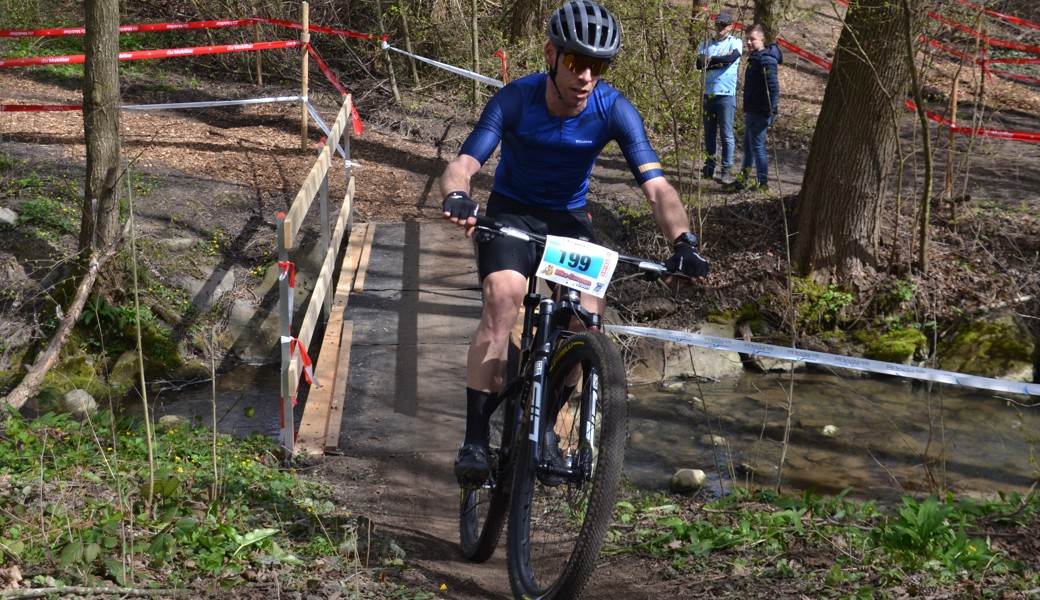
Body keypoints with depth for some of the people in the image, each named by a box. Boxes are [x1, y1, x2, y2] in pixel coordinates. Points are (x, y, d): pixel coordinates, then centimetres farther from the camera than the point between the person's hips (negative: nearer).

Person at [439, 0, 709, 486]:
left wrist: (682, 240, -44)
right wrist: (456, 197, -56)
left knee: (589, 314, -17)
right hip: (512, 213, -2)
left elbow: (657, 186, -26)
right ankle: (475, 440, -25)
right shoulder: (516, 100, -23)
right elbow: (463, 163, -32)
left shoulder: (614, 110, -20)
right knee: (503, 298, -29)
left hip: (570, 217, 3)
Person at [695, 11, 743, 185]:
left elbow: (732, 58, -18)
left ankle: (727, 169, 0)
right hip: (708, 94, 4)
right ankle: (710, 166, 18)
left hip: (726, 94, -4)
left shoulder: (735, 43, 2)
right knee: (709, 133, 10)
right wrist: (721, 61, -16)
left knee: (726, 134, -3)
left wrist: (710, 60, -13)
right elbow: (699, 64, -4)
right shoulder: (706, 44, 12)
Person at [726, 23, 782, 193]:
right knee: (748, 145, 16)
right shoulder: (755, 58, 14)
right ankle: (743, 180, 25)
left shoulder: (766, 60, -17)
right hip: (751, 111, 10)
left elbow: (774, 88, -22)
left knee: (757, 147, -4)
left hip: (760, 113, -10)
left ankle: (763, 183, 5)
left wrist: (770, 113, -22)